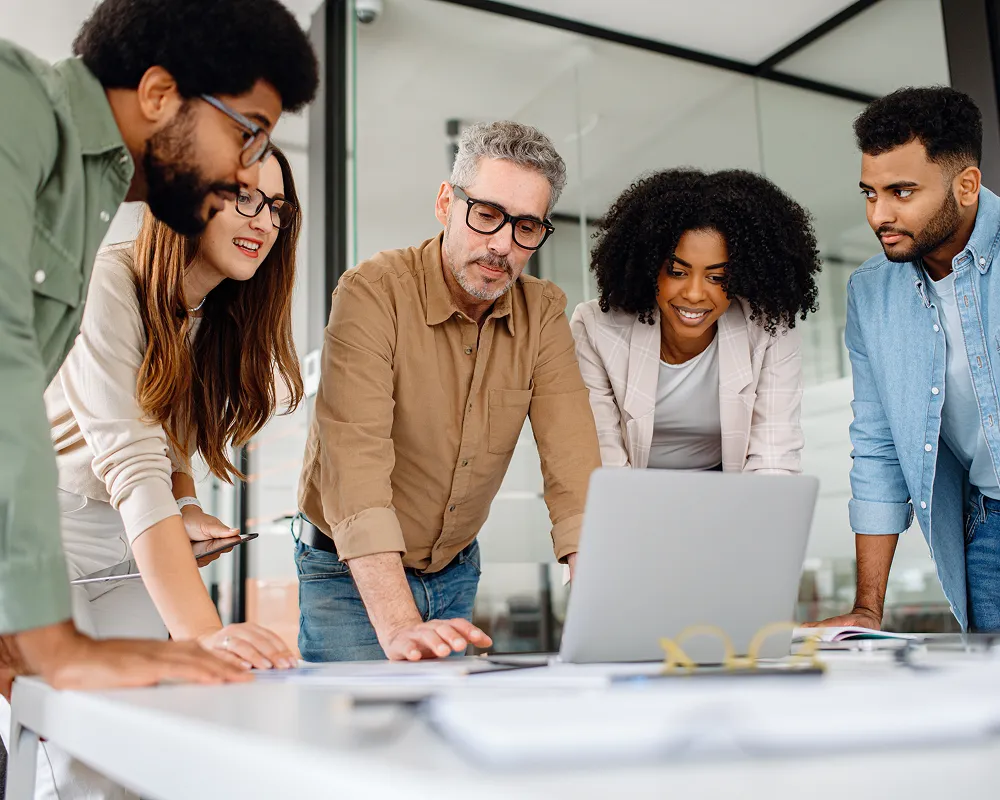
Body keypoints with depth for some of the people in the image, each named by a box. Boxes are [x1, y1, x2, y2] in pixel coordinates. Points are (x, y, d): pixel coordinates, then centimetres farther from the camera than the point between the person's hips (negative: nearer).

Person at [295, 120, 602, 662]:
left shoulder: (543, 312, -7)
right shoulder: (374, 293, -22)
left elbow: (573, 460, -16)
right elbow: (355, 461, -33)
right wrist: (399, 627, -43)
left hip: (458, 575, 4)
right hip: (351, 577, -4)